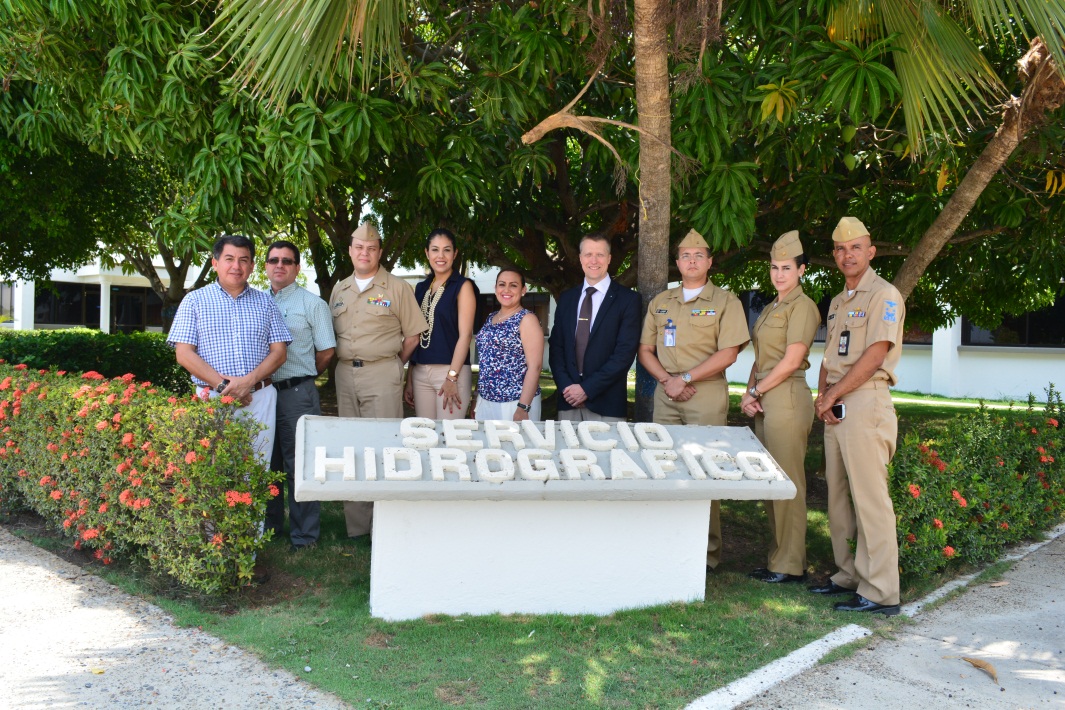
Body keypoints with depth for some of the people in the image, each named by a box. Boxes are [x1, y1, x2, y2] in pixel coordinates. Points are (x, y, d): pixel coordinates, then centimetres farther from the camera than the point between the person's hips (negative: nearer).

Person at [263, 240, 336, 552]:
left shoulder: (312, 303, 0)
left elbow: (326, 351, 1)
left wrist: (301, 377, 7)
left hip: (297, 393, -4)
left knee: (298, 464, -1)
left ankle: (303, 535, 9)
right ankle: (268, 525, 30)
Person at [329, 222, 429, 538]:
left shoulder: (397, 288, 0)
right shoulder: (339, 290, 15)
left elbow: (413, 335, 1)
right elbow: (332, 334, 19)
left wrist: (392, 364, 2)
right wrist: (345, 360, 8)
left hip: (382, 373, -5)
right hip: (345, 373, 5)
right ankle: (355, 523, 16)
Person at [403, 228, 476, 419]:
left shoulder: (462, 286, -2)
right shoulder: (421, 288, 14)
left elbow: (465, 334, -9)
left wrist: (452, 377, -17)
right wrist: (409, 379, 12)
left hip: (451, 371, -5)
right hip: (420, 373, 5)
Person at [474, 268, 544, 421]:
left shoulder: (527, 319, -8)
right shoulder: (491, 319, 11)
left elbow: (535, 366, -14)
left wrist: (523, 408, -20)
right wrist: (476, 399, 14)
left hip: (515, 402, -6)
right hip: (485, 401, 6)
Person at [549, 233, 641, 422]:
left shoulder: (628, 299, -2)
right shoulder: (566, 298, 11)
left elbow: (625, 352, -10)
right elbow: (556, 347, 9)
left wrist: (587, 389, -13)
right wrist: (566, 386, -6)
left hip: (606, 403, -3)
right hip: (569, 400, 4)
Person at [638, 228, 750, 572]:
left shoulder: (725, 302, 2)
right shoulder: (660, 302, 15)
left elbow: (728, 353, -7)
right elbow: (645, 350, 13)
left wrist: (685, 378, -11)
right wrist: (666, 380, -4)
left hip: (707, 393, -4)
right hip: (666, 393, 4)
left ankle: (707, 552, 4)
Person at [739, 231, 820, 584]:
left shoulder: (802, 306, -7)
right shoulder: (770, 309, 20)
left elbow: (791, 360, -15)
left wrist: (756, 391, -8)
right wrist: (749, 393, 4)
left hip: (786, 398, -9)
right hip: (764, 401, 9)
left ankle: (791, 565, 5)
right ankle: (777, 557, 18)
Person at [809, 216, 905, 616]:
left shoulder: (884, 295, -6)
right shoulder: (837, 302, 20)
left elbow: (874, 355, -14)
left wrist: (832, 396, -10)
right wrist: (821, 398, 3)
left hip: (866, 405, -9)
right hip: (835, 408, 9)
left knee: (869, 498, -9)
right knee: (838, 498, 11)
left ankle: (880, 592, -5)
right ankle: (848, 575, 21)